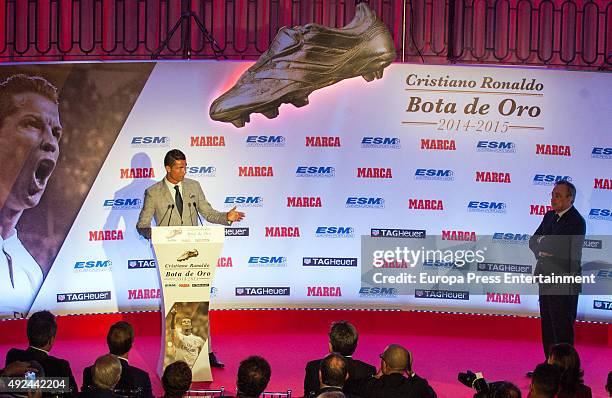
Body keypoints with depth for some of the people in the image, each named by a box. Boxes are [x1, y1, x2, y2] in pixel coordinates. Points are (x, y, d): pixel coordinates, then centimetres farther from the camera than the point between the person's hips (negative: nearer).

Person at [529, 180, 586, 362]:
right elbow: (533, 241, 11)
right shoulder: (550, 216, 12)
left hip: (564, 284, -8)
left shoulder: (576, 221, -14)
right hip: (546, 280, 8)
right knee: (547, 326, 15)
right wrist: (542, 250, -9)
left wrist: (543, 242, -3)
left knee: (562, 329, -4)